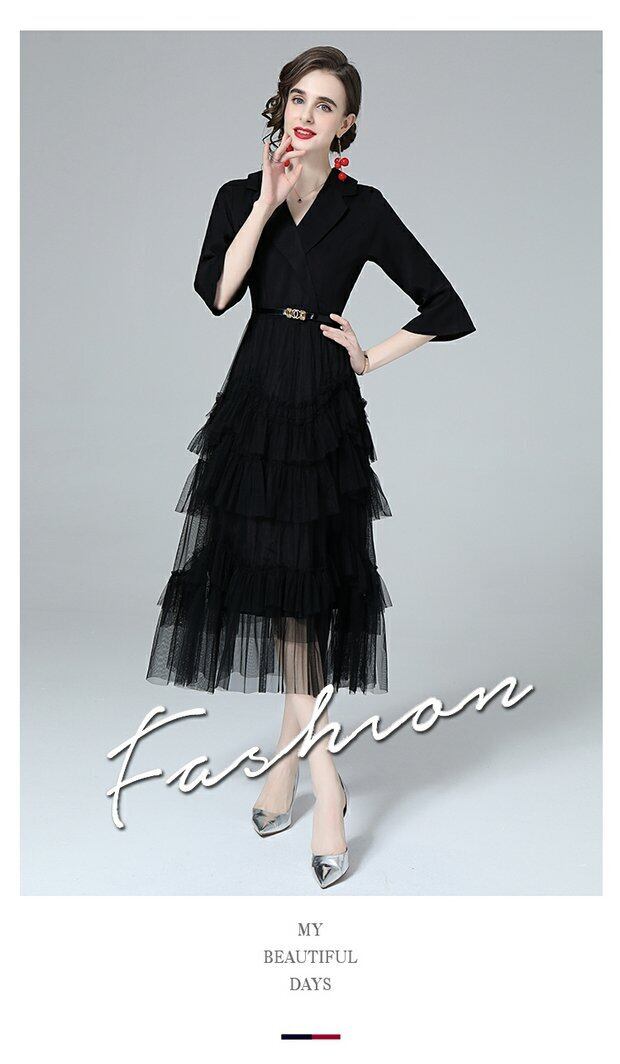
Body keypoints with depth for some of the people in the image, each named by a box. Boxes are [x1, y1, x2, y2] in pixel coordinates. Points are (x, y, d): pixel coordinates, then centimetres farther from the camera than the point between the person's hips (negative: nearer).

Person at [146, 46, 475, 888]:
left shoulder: (364, 209, 2)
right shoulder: (241, 196, 8)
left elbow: (447, 311, 3)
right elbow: (215, 293, -10)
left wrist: (371, 359, 0)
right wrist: (268, 203, -12)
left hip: (328, 415, -2)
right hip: (257, 407, 2)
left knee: (304, 589, 0)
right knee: (277, 589, 4)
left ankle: (292, 753, 15)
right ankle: (321, 778, 16)